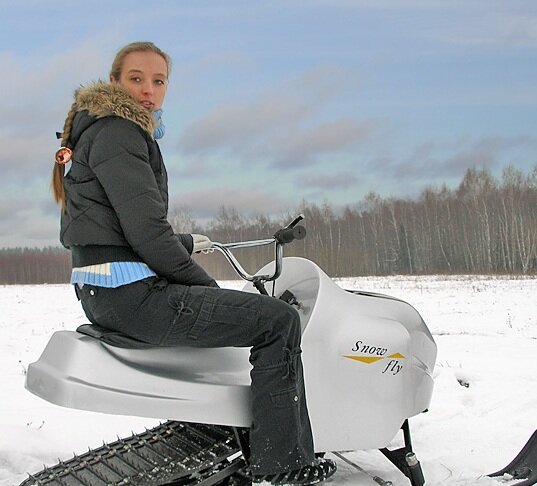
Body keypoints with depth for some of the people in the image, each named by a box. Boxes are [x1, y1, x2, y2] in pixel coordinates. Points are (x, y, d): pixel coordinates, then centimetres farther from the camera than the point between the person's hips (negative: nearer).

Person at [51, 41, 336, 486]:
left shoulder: (102, 129, 20)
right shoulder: (117, 132, -11)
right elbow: (145, 229, -20)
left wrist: (186, 245, 21)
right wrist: (205, 284, -10)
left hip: (102, 292, 11)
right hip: (130, 292, -11)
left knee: (231, 310, 33)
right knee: (279, 321, -10)